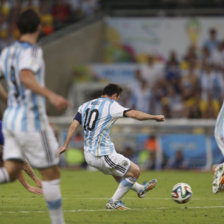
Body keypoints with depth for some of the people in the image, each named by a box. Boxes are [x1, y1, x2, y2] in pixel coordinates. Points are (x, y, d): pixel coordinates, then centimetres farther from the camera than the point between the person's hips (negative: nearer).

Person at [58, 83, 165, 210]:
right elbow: (134, 114, -18)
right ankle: (114, 202, 9)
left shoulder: (85, 105, 12)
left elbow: (74, 125, 5)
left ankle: (141, 189, 50)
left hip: (89, 155, 9)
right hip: (104, 155, -9)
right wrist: (154, 117, -10)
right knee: (135, 171, 5)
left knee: (117, 172, 31)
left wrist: (65, 145, 8)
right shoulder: (112, 106, -8)